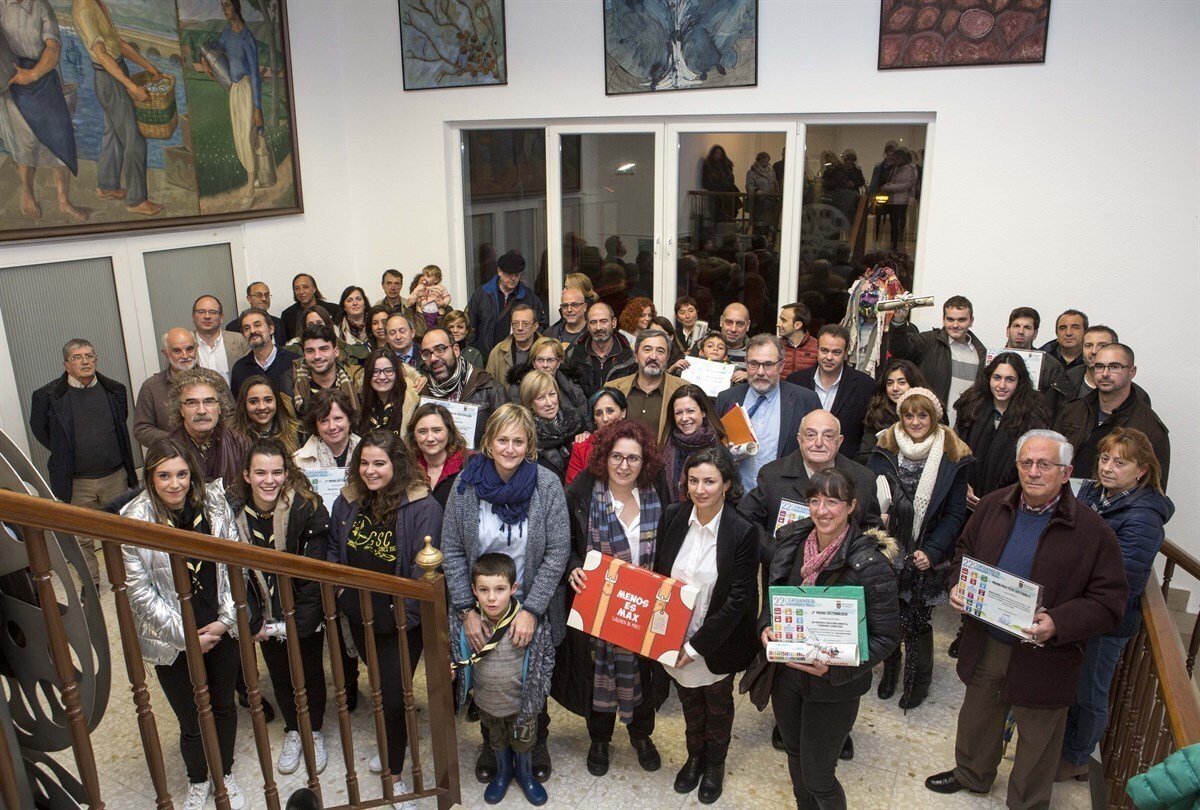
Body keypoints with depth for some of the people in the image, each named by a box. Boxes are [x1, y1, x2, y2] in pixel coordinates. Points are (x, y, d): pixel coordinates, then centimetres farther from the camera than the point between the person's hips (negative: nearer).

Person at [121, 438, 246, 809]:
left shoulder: (213, 503, -7)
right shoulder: (134, 520, -15)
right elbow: (140, 591, -13)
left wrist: (225, 619, -6)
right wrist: (187, 636, -12)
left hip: (220, 629, 3)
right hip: (173, 640, -2)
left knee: (224, 707, 18)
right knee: (192, 720, 9)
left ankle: (225, 773, 43)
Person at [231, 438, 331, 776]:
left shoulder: (307, 508, -21)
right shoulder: (233, 511, -12)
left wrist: (298, 621, -17)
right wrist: (254, 621, -8)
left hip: (305, 615, -2)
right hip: (267, 617, 3)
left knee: (310, 672, 15)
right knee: (279, 675, 21)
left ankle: (315, 732, 40)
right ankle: (292, 731, 45)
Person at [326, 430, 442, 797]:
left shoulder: (423, 507, -20)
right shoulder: (348, 502, -1)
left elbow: (424, 567, -21)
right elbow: (333, 549, 12)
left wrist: (405, 612, -21)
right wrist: (339, 588, 2)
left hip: (399, 621, -6)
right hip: (359, 615, 6)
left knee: (392, 694, 1)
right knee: (379, 683, 24)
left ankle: (394, 773, 22)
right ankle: (394, 745, 49)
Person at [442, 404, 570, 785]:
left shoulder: (548, 485, -15)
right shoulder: (465, 485, -11)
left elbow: (557, 553, -14)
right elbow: (452, 552, -6)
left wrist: (531, 610, -20)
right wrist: (466, 610, -12)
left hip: (533, 610, -1)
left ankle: (536, 740, 44)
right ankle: (492, 742, 45)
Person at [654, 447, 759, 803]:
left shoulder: (743, 532, -22)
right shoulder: (672, 516, -11)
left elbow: (739, 599, -20)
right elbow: (657, 573, 0)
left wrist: (697, 645, -20)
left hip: (717, 643, -3)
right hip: (675, 638, 3)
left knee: (718, 706, 24)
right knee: (690, 703, 26)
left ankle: (715, 765, 50)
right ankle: (694, 757, 53)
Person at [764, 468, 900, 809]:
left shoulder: (870, 564, -22)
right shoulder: (793, 542, -5)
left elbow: (886, 637, -16)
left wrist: (835, 667, -28)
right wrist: (766, 627, -11)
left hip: (833, 687, -5)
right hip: (785, 674, 5)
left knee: (818, 778, 8)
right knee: (795, 757, 25)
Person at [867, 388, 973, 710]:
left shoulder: (953, 457, -5)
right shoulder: (884, 450, -1)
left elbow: (955, 513, -4)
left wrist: (931, 551, -12)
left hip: (926, 558, -1)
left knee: (917, 621, 5)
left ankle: (918, 680, 30)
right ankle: (890, 669, 37)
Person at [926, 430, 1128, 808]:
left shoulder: (1093, 531, -17)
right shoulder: (993, 505, -4)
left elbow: (1110, 601, -15)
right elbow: (965, 550, 11)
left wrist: (1057, 624, -29)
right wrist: (958, 585, -8)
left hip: (1043, 658, -4)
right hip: (985, 645, 4)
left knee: (1037, 739, 17)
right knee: (976, 717, 26)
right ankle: (972, 774, 53)